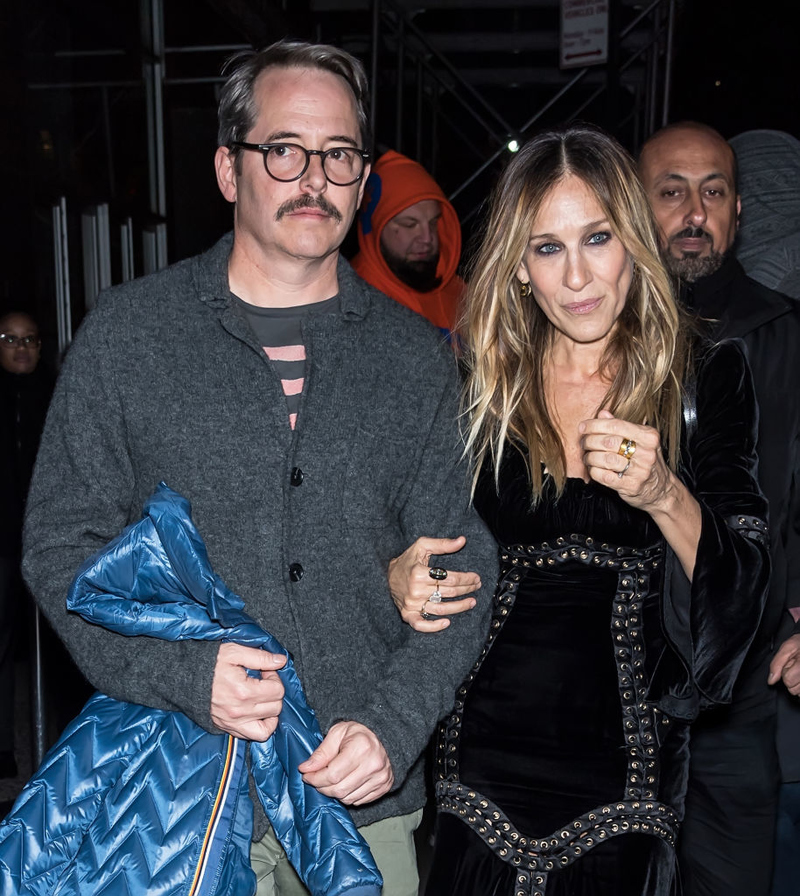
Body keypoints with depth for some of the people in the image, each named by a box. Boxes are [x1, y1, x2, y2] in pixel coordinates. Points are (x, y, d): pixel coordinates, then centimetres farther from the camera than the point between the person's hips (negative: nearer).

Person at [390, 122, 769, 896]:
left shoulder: (705, 379, -6)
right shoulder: (475, 378, -3)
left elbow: (742, 591, -8)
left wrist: (664, 496, -26)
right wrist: (401, 578, -14)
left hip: (623, 774, 0)